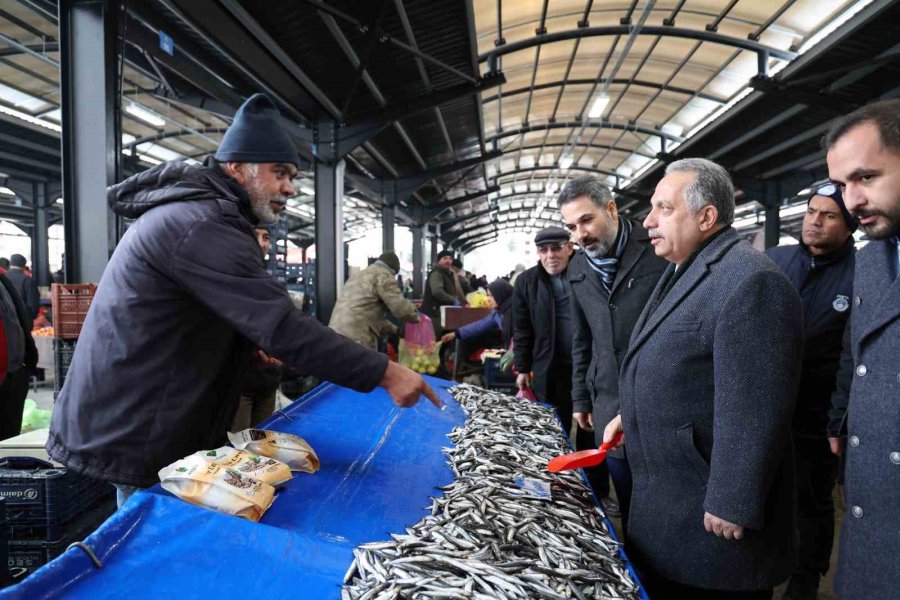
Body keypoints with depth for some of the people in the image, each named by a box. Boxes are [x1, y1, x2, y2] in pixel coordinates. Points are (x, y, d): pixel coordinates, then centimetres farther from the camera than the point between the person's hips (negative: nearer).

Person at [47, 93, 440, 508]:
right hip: (136, 438, -11)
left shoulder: (190, 211, 14)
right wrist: (385, 373, -27)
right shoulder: (202, 225, -23)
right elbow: (282, 325, -30)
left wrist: (261, 347, 6)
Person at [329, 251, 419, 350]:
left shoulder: (358, 275, 29)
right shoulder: (383, 275, -1)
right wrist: (416, 317, 11)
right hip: (356, 339, -9)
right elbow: (400, 307, -10)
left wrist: (396, 330, 33)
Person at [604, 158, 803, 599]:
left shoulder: (749, 281, -22)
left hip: (708, 512, -9)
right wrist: (629, 414, 16)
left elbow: (753, 410, -26)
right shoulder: (683, 271, 10)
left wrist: (732, 507, -22)